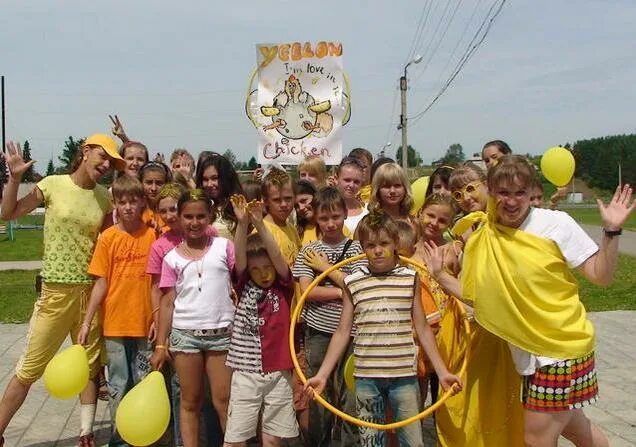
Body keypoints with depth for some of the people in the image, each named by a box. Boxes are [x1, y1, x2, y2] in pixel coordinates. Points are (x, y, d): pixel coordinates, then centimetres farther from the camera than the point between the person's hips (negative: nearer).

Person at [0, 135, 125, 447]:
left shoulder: (105, 197, 5)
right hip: (56, 291, -3)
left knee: (90, 367, 10)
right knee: (29, 368, 3)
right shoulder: (53, 185, -5)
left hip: (91, 291, 3)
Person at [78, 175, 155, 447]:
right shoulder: (108, 238, -4)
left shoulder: (151, 235, -2)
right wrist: (86, 322, -5)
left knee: (144, 383, 9)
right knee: (118, 385, 9)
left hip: (144, 323, 1)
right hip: (115, 323, 0)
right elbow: (101, 283, -3)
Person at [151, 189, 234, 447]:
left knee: (223, 401, 2)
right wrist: (160, 344, 3)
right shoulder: (172, 258, 5)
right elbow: (167, 303, 6)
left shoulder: (224, 247, 3)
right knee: (190, 402, 11)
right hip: (185, 334, 1)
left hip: (221, 333, -1)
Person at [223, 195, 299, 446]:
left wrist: (259, 224, -26)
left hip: (278, 373, 0)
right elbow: (239, 257, -13)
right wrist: (243, 223, -27)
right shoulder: (244, 287, 2)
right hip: (245, 373, 0)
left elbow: (277, 256, -14)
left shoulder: (283, 288, 1)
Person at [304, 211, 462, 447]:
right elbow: (342, 332, 5)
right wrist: (322, 375, 0)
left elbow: (422, 328, 7)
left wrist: (442, 371, 3)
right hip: (366, 376, 0)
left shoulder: (410, 278, 2)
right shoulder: (353, 283, 2)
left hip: (404, 375, 0)